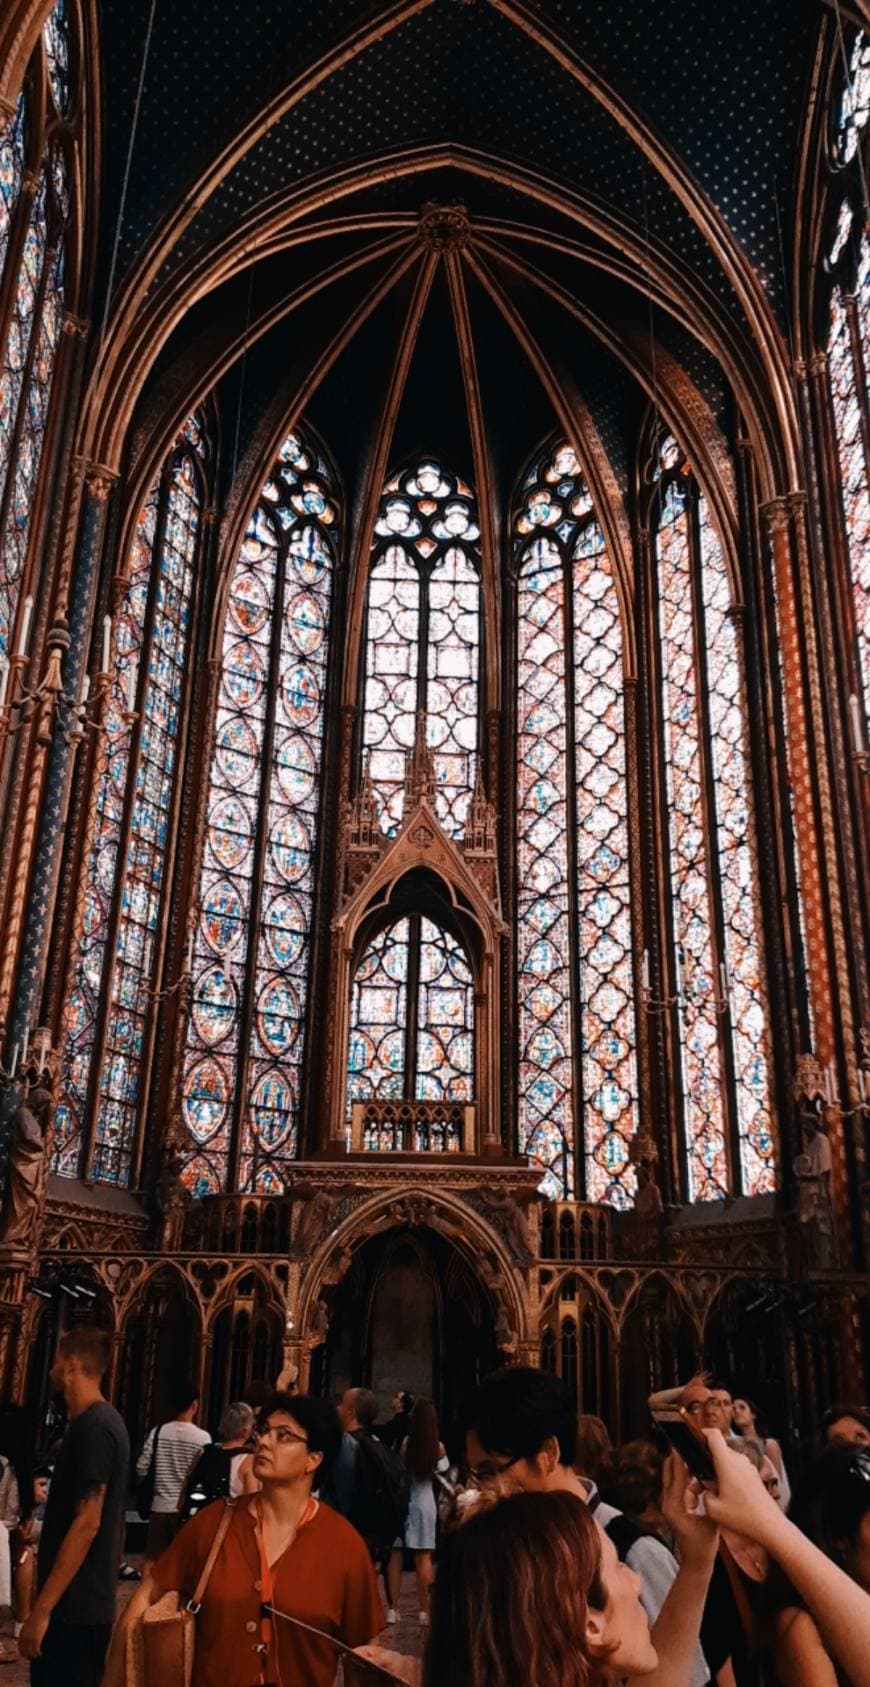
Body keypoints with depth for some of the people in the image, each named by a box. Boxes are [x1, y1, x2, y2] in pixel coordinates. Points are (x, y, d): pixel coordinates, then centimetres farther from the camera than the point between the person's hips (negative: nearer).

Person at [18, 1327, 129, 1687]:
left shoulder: (93, 1427, -18)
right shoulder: (102, 1421, 12)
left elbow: (86, 1524, -23)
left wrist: (41, 1609, -22)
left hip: (73, 1608, -9)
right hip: (82, 1604, 9)